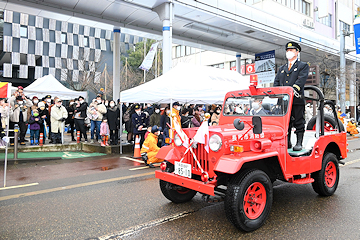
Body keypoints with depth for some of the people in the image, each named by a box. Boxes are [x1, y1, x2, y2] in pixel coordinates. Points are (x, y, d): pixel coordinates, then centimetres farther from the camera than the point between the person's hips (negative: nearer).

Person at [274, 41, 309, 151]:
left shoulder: (303, 66, 10)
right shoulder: (281, 68, 25)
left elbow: (302, 79, -8)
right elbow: (276, 82, 14)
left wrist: (294, 89, -27)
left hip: (297, 100, -4)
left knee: (299, 122, 0)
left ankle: (299, 143, 6)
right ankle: (287, 142, 14)